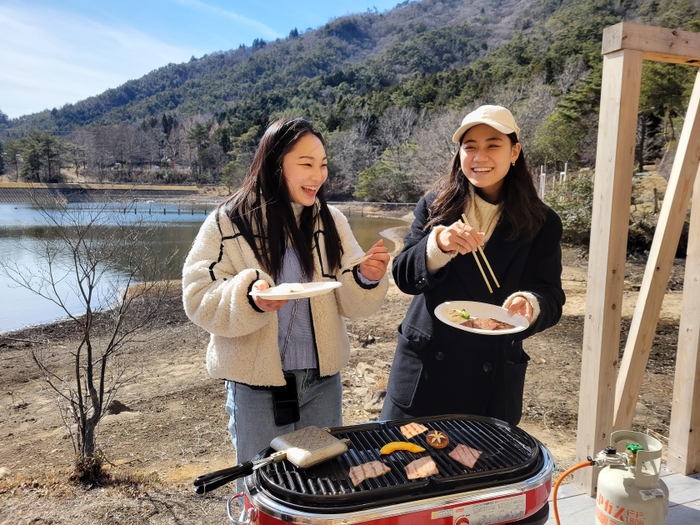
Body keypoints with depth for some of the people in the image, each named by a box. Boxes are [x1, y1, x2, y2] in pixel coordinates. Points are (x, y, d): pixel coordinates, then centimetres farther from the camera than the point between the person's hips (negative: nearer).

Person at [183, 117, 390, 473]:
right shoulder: (229, 223, -10)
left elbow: (348, 301, 0)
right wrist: (249, 298, -30)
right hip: (257, 382, -3)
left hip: (322, 379, 4)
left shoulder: (331, 221, 0)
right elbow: (200, 298, -13)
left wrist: (368, 279, -20)